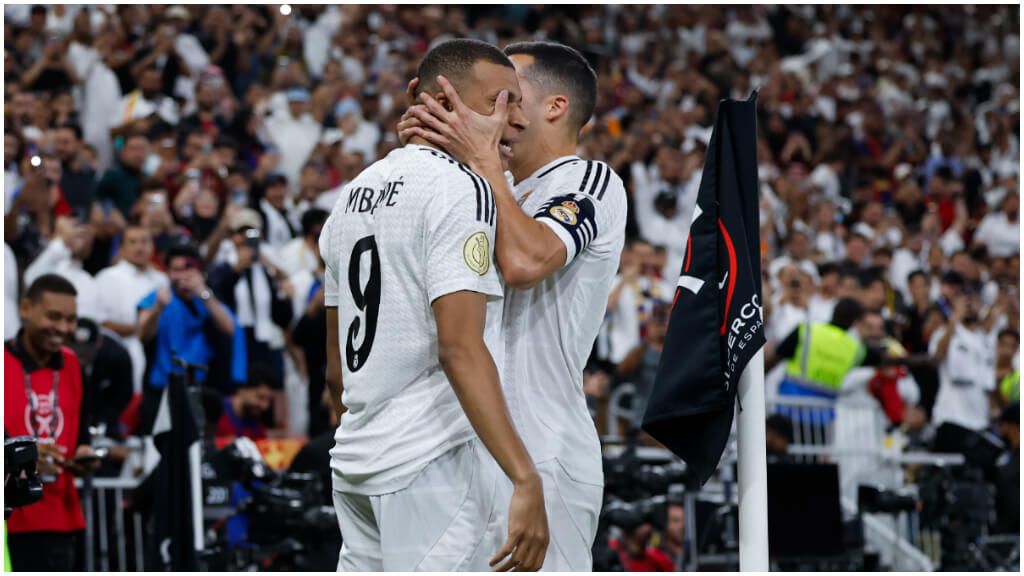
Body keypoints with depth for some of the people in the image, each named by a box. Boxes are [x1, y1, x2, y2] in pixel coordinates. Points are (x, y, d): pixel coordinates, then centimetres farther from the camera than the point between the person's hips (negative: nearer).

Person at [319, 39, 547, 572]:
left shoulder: (355, 192, 16)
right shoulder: (460, 188, -11)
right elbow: (459, 347, -22)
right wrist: (526, 481, -27)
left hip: (355, 460, 9)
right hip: (432, 461, -9)